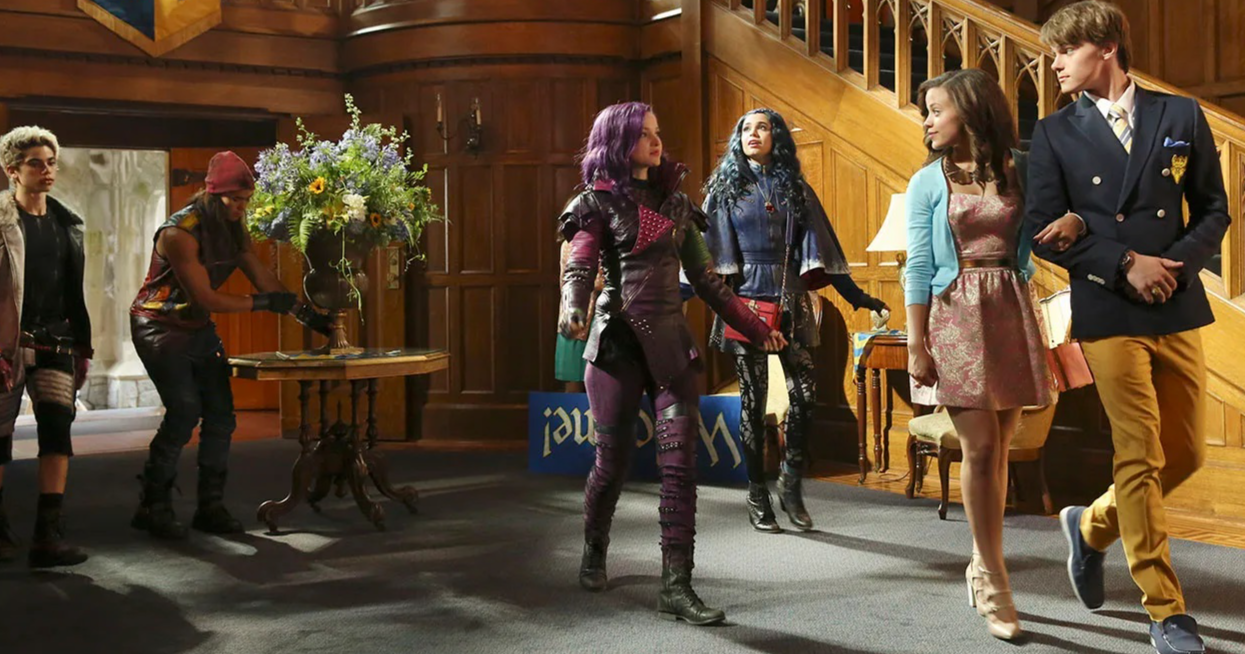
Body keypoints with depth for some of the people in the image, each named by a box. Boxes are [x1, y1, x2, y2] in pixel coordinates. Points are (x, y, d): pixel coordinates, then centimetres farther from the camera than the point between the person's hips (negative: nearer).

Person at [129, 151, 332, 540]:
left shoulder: (233, 230, 2)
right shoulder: (180, 233, -23)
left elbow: (264, 279, 6)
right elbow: (206, 298, -24)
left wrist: (309, 316, 0)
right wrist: (262, 303, -20)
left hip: (199, 328, 8)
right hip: (160, 327, -8)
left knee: (220, 414, 0)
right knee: (184, 411, -19)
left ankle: (211, 507, 9)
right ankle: (152, 506, -6)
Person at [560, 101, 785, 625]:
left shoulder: (676, 203, 16)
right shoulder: (599, 202, 4)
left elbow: (705, 281, 19)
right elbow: (579, 267, -11)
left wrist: (756, 328, 18)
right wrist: (572, 309, -33)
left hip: (671, 342, 3)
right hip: (617, 341, -3)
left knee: (680, 463, -8)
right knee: (612, 460, 1)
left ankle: (676, 587, -6)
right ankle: (594, 553, 29)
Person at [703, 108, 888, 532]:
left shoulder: (794, 188, 11)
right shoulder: (726, 187, 7)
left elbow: (819, 244, 11)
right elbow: (704, 246, 3)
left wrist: (855, 295, 8)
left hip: (789, 298, 2)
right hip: (745, 298, -2)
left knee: (805, 392, -6)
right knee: (753, 398, 0)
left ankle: (791, 485, 12)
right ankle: (757, 494, 11)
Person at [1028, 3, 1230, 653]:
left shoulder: (1181, 116, 6)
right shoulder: (1054, 134, 2)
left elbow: (1213, 208, 9)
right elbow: (1045, 232, -4)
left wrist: (1176, 264, -9)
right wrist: (1126, 265, -13)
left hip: (1179, 308, 3)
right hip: (1108, 313, -3)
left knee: (1185, 454, 8)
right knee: (1141, 458, -2)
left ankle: (1092, 526, 34)